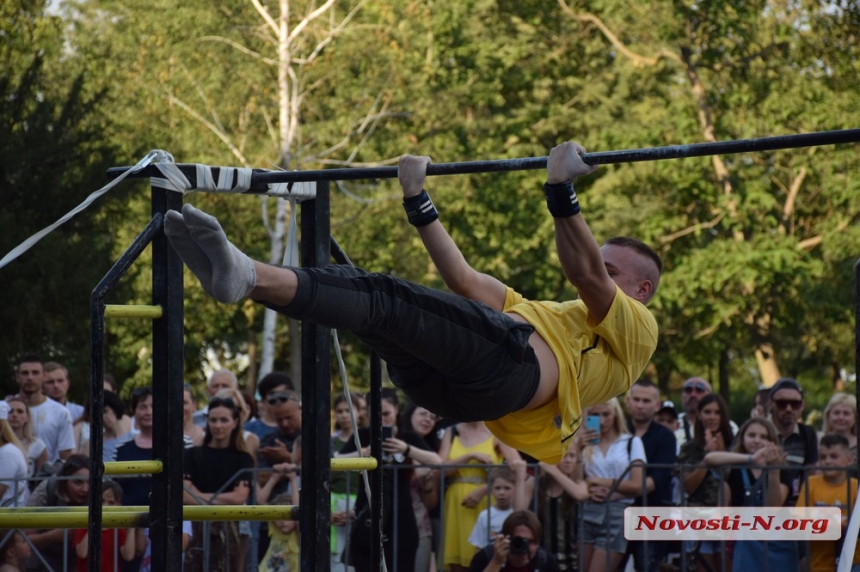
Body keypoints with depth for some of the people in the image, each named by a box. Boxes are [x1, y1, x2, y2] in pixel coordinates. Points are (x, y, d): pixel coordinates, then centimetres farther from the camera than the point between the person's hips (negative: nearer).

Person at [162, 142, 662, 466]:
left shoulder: (636, 330, 23)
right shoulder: (546, 312, 46)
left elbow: (586, 274, 2)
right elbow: (462, 279, 40)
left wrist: (561, 190, -7)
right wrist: (418, 201, 36)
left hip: (513, 362, -7)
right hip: (446, 381, 7)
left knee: (386, 300, -27)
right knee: (361, 286, -17)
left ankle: (248, 278, -47)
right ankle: (238, 276, -40)